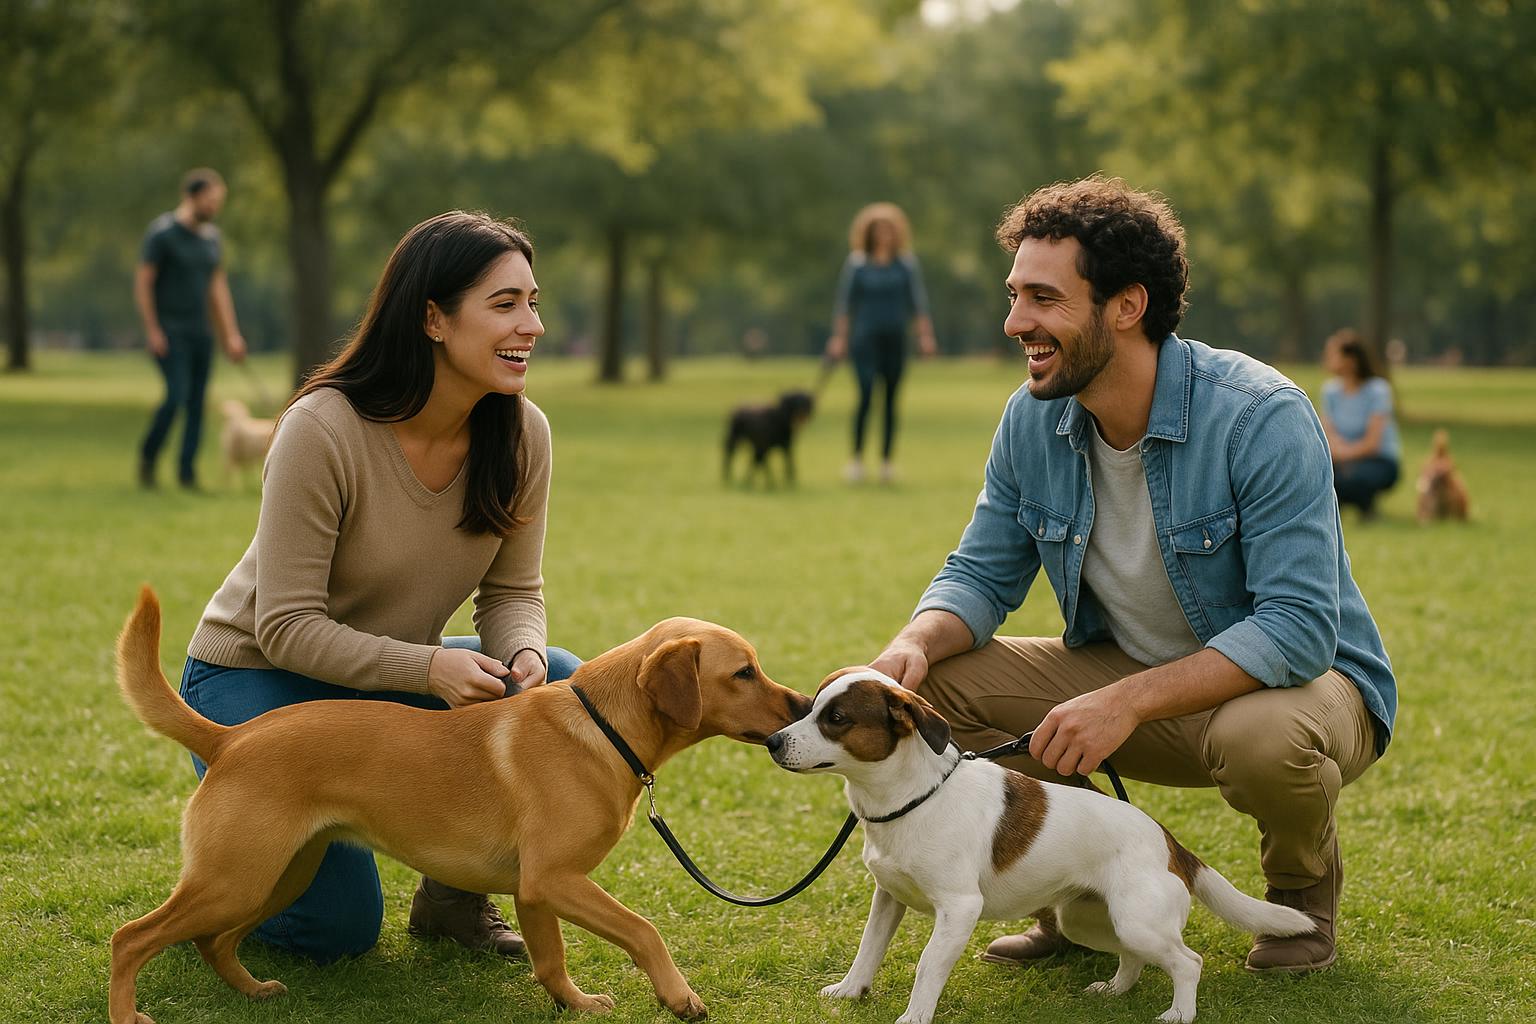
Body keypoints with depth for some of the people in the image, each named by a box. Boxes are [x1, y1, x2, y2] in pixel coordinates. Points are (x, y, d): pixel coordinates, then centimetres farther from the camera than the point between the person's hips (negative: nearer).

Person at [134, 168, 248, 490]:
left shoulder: (211, 237, 10)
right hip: (169, 333, -6)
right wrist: (152, 331, -13)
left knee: (197, 402, 1)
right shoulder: (162, 232, -10)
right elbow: (142, 282, -10)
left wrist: (231, 334, 12)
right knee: (177, 396, -15)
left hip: (200, 332, 6)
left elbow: (218, 287, 16)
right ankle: (149, 454, 6)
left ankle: (187, 471, 5)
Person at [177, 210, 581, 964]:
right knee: (339, 926, -16)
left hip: (401, 674, 5)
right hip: (257, 676, -5)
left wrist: (523, 656, -28)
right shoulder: (323, 430, -28)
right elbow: (287, 628, -25)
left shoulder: (520, 434, -12)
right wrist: (430, 668, -38)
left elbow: (513, 590, -4)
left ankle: (454, 893, 1)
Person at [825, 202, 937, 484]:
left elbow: (918, 302, 8)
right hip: (866, 337, -2)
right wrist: (839, 338, 1)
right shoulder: (856, 263, 2)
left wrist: (925, 335, 2)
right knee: (866, 395, -15)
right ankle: (857, 457, -4)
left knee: (891, 400, 3)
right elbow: (844, 303, 5)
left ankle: (886, 461, 9)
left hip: (895, 339, 2)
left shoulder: (906, 263, 6)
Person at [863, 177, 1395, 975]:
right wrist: (914, 644, -23)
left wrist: (1128, 702, -40)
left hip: (1301, 678, -5)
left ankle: (1304, 886, -2)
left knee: (1261, 738, -41)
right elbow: (982, 575, 1)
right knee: (938, 679, -12)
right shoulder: (1033, 420, -8)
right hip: (1126, 676, 6)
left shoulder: (1261, 417, -27)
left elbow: (1298, 627, -32)